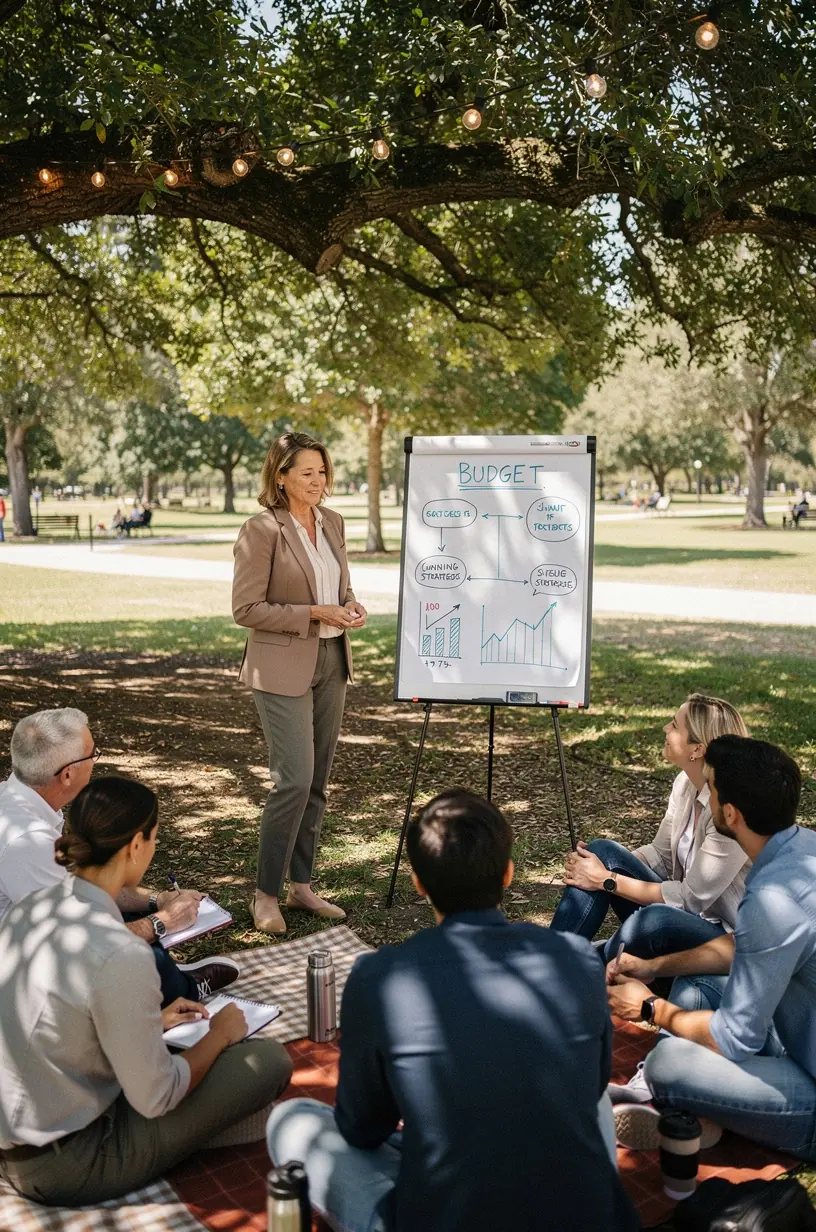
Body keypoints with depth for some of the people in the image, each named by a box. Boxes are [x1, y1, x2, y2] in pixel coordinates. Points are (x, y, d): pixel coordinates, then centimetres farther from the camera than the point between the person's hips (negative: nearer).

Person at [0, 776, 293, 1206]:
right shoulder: (119, 956, -29)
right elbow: (155, 1100, -18)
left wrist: (151, 1022, 15)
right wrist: (219, 1033, -2)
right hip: (65, 1167, -8)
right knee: (269, 1059, -5)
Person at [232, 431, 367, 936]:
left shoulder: (332, 522, 9)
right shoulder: (261, 530, -12)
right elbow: (246, 608, -13)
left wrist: (351, 606, -3)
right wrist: (316, 614, -18)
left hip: (332, 662, 7)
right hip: (284, 669, -7)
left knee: (317, 781, 11)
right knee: (295, 780, -10)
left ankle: (301, 885, 24)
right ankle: (266, 894, 6)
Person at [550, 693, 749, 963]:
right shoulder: (685, 784, -1)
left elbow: (692, 897, -20)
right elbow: (660, 854, 9)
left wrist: (607, 880, -19)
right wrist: (600, 866, -9)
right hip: (685, 910, 8)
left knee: (654, 919, -38)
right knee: (602, 851, -11)